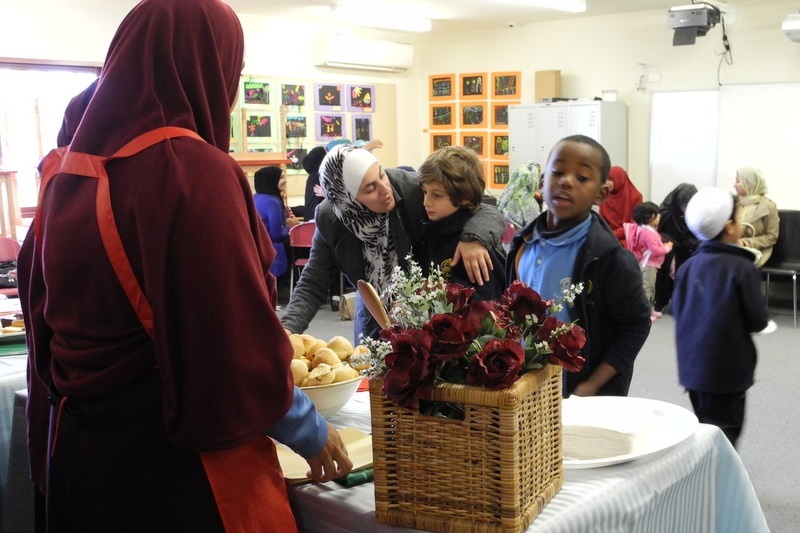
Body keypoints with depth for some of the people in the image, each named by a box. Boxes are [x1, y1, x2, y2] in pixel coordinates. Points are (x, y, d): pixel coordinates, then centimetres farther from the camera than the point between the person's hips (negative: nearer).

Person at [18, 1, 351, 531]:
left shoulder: (66, 174, 3)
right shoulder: (194, 170, -20)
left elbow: (45, 311, 11)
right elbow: (238, 338, -21)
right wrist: (311, 432, -7)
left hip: (78, 444, 7)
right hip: (176, 453, -7)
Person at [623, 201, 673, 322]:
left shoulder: (648, 230, 9)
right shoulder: (648, 233, -24)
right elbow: (656, 250, -26)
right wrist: (667, 248, -13)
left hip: (650, 264, 11)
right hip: (647, 265, -11)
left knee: (650, 289, 19)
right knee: (646, 288, -7)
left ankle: (649, 310, 29)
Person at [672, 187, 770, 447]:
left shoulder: (688, 266, 0)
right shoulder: (742, 268, -17)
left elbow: (677, 311, 6)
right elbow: (758, 320, -12)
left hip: (692, 365, 6)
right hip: (727, 368, -6)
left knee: (706, 427, 20)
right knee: (723, 435, 1)